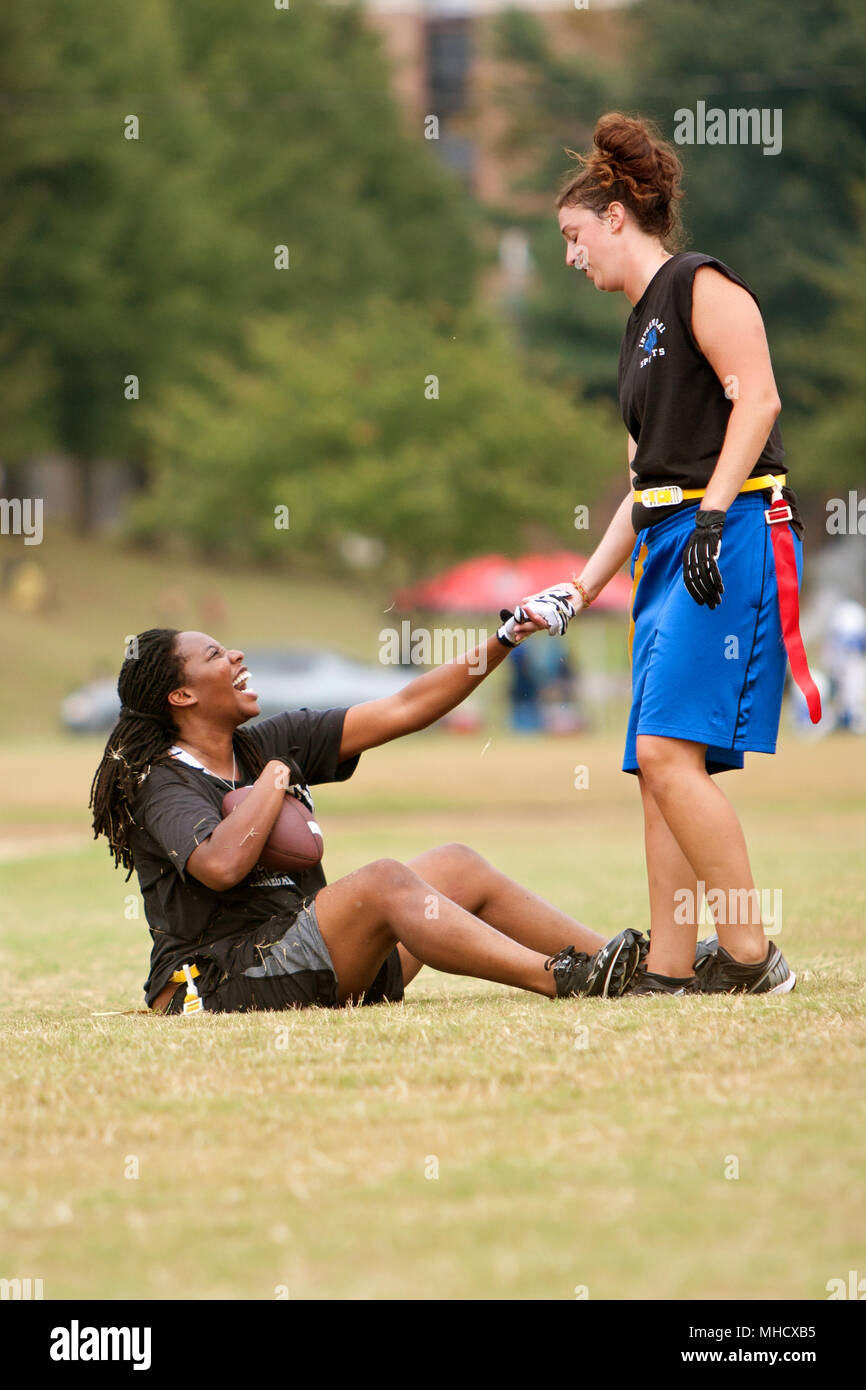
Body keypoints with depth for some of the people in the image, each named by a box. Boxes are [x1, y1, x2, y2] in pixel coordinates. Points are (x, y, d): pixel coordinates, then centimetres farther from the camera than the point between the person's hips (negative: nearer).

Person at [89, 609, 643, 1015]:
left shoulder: (274, 743, 15)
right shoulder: (164, 784, -8)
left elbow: (403, 711, 14)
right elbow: (221, 865, -29)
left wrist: (504, 642, 8)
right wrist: (273, 781, -13)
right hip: (223, 988, -9)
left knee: (456, 866, 1)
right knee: (383, 881, -27)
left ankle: (637, 962, -6)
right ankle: (558, 979, -38)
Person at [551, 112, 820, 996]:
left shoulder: (699, 285, -2)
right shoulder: (641, 327, 25)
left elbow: (757, 399, -14)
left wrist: (712, 517, -23)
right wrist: (579, 593, 23)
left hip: (732, 538, -9)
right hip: (671, 554, 9)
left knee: (669, 751, -18)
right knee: (658, 768, 2)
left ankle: (750, 956, -15)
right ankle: (668, 971, 1)